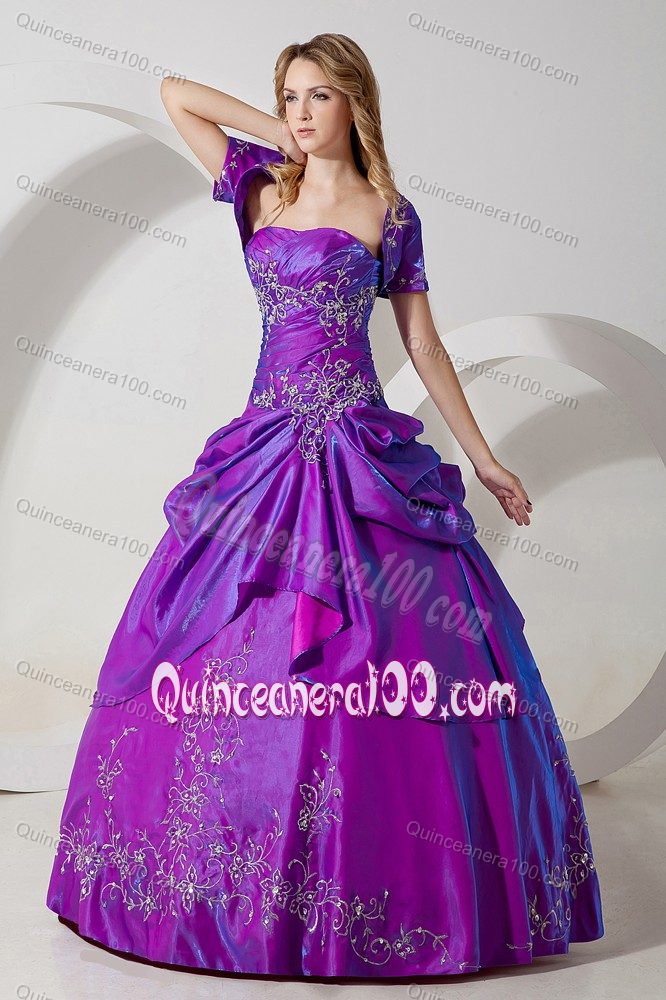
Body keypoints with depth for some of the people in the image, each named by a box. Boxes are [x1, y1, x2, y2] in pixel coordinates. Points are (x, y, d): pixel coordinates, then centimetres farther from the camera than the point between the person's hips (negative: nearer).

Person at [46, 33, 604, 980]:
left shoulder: (391, 215, 6)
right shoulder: (260, 189, 14)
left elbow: (424, 345, 7)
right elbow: (174, 92, 19)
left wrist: (484, 459, 6)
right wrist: (274, 135, 14)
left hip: (363, 454, -3)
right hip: (266, 444, 3)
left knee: (381, 670, -7)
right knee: (225, 662, 4)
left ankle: (388, 887, 10)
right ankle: (228, 881, 22)